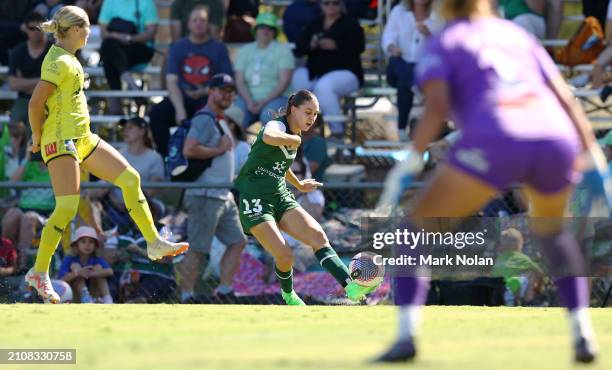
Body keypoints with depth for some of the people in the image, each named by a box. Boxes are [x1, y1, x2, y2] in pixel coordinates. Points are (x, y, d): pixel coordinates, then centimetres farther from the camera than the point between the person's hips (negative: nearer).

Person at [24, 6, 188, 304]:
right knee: (67, 208, -15)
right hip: (61, 141, -10)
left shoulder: (67, 58, 13)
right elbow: (35, 103, -23)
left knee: (130, 179, 7)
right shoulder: (60, 62, -18)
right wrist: (37, 137, -11)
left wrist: (40, 135, 17)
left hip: (82, 138, 10)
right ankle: (39, 272, -7)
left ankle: (154, 243, 12)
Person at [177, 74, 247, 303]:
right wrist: (219, 149, -15)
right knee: (197, 249, -8)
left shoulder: (220, 121, 20)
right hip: (205, 196, -10)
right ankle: (186, 298, -5)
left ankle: (224, 291, 11)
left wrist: (232, 177, 20)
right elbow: (189, 150, -24)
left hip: (224, 196, 10)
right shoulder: (204, 119, -11)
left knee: (237, 241, 9)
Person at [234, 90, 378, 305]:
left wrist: (299, 185, 42)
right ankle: (288, 294, 17)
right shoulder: (277, 125, -16)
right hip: (253, 199, -8)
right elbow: (269, 137, -44)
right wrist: (294, 140, -25)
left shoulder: (296, 135, 11)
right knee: (284, 256, -16)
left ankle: (350, 287, -28)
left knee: (317, 235, -15)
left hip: (281, 198, 8)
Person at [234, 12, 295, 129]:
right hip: (248, 98, 2)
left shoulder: (283, 50, 6)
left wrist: (264, 101, -15)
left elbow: (284, 81, -4)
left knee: (268, 115, -37)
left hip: (274, 98, -2)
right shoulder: (245, 51, 15)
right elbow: (240, 81, 7)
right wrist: (249, 101, -12)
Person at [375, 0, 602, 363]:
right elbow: (565, 98, 23)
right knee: (550, 227, 35)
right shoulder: (516, 34, 30)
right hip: (556, 139, 4)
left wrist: (411, 160, -4)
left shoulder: (441, 44, 18)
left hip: (495, 142, -4)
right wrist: (592, 152, 24)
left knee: (417, 228, 10)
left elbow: (437, 107, -1)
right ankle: (582, 332, 21)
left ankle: (407, 334, -10)